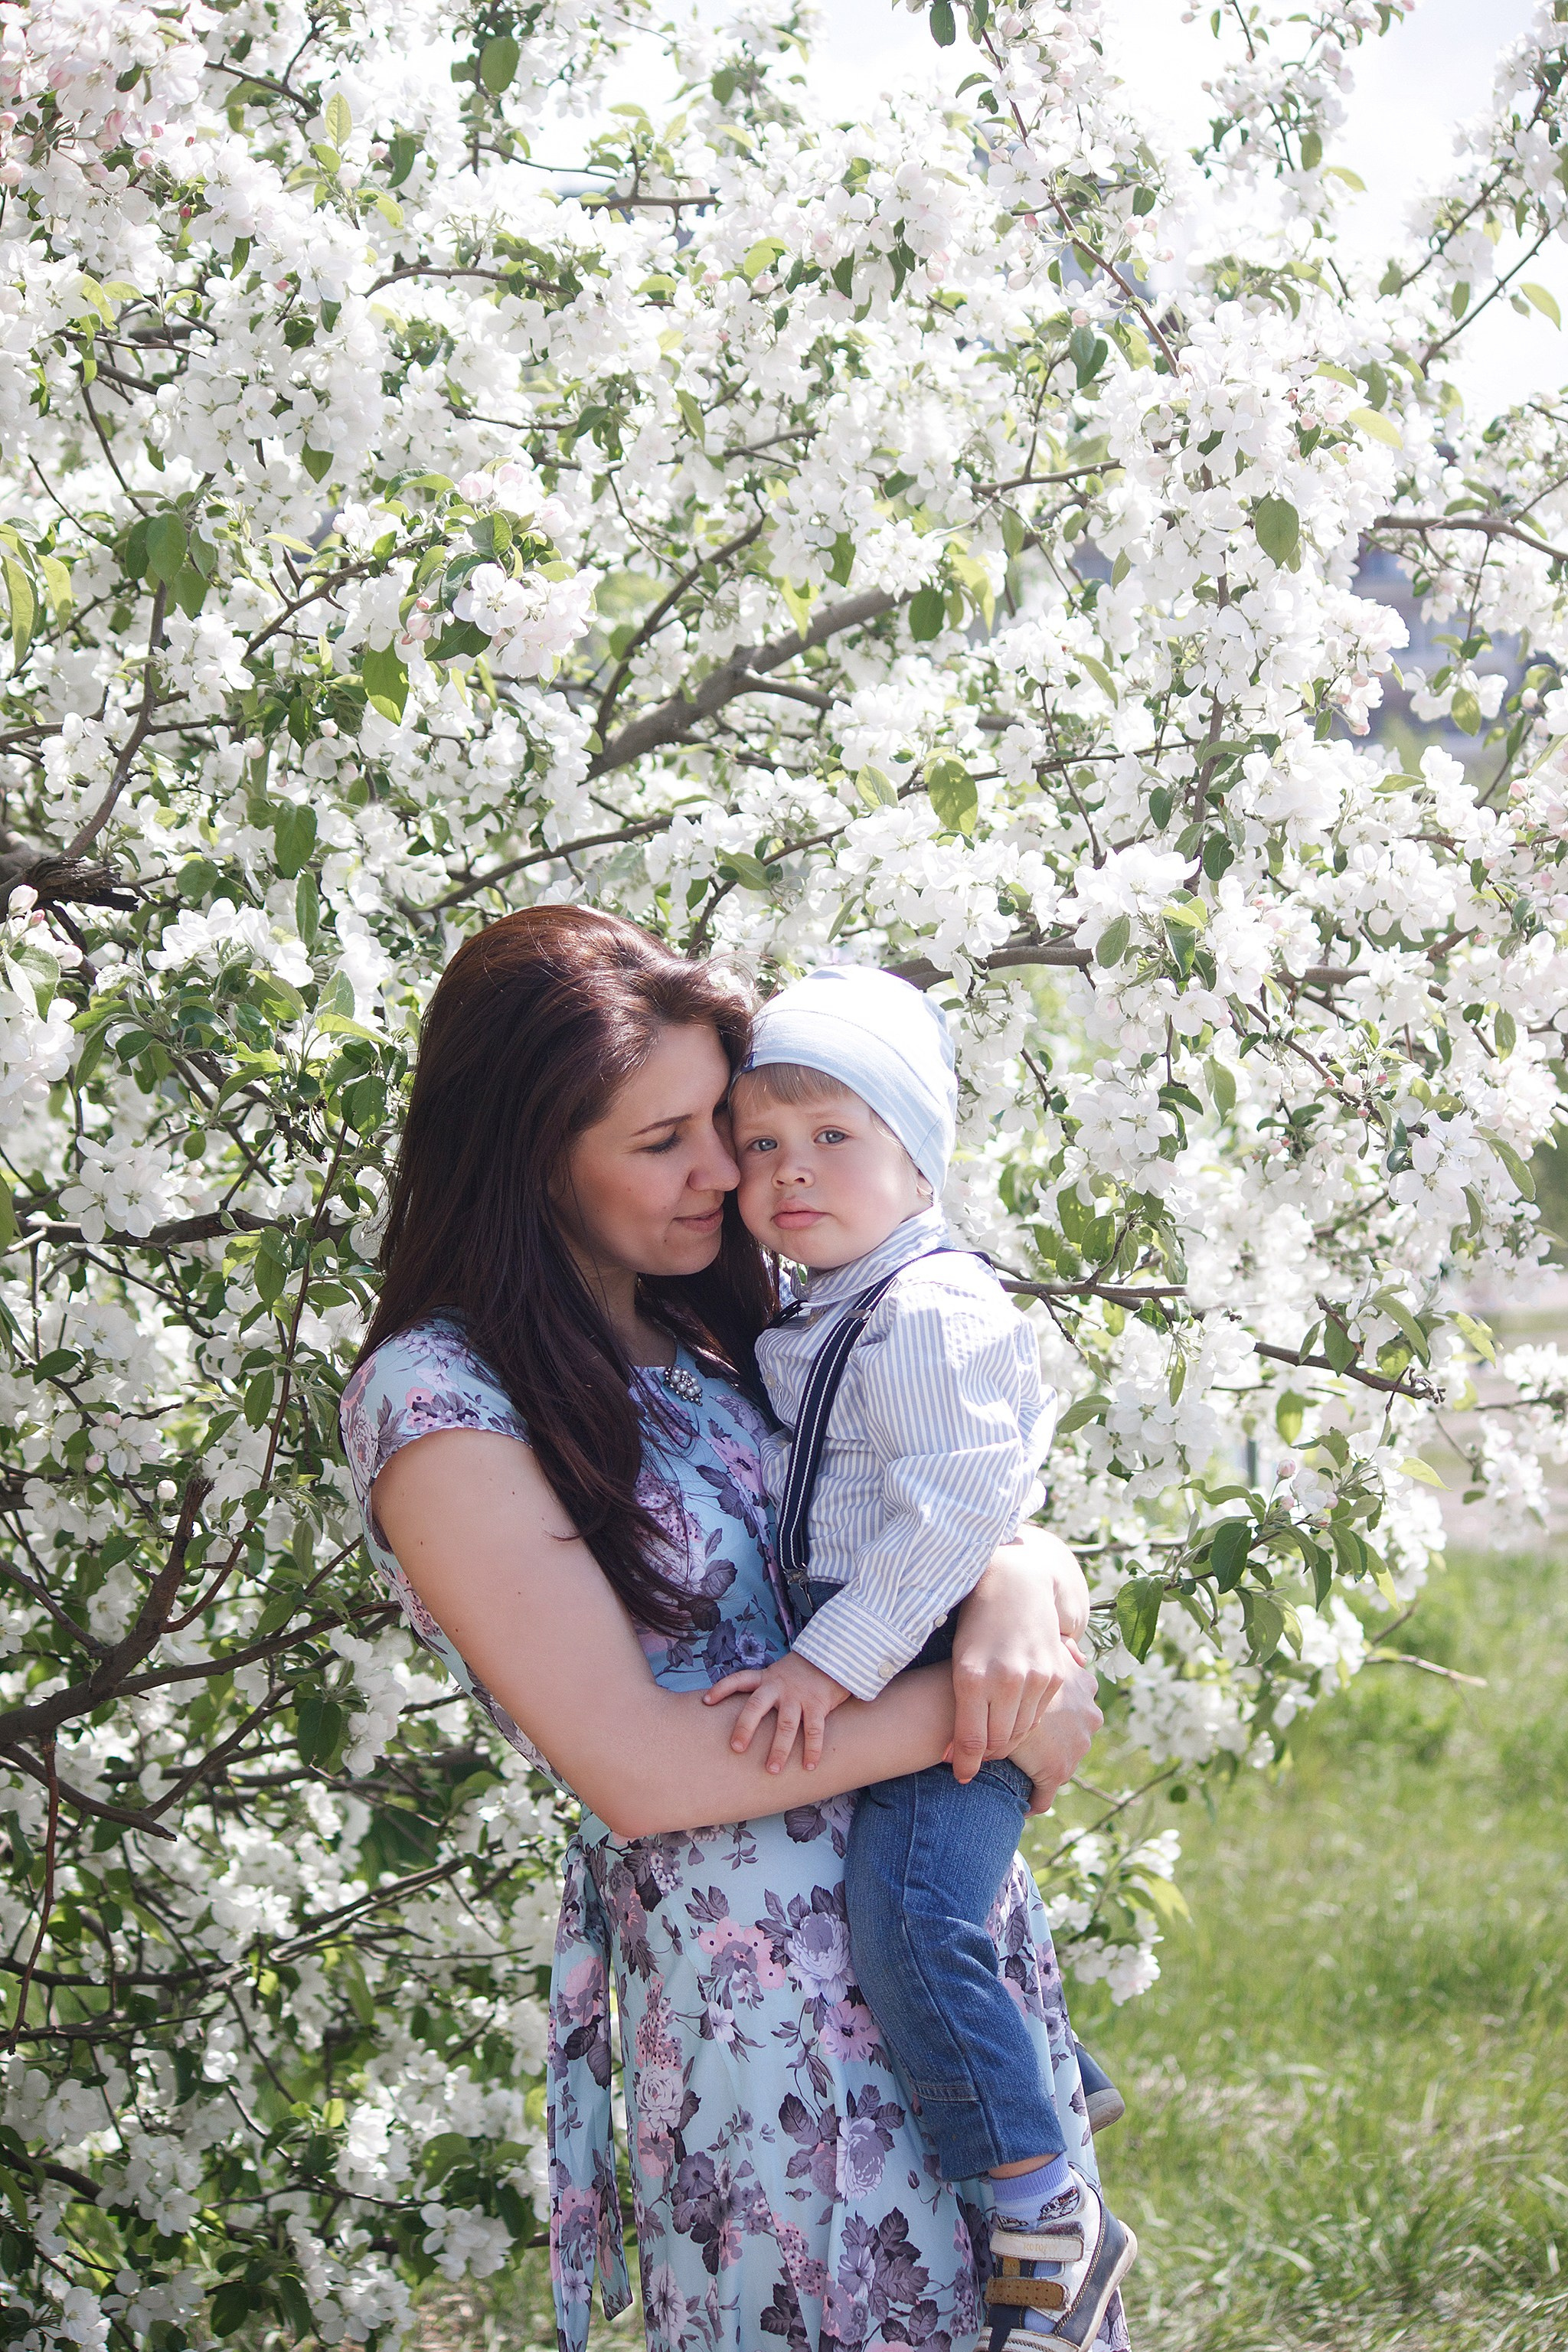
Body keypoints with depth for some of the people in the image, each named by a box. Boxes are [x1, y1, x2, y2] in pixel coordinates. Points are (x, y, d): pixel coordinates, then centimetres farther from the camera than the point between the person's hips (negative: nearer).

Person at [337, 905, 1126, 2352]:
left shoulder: (723, 1333, 9)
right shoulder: (439, 1402, -13)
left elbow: (973, 1519, 12)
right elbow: (637, 1767, -18)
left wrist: (1020, 1583, -12)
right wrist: (973, 1707, -15)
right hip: (757, 1990, -7)